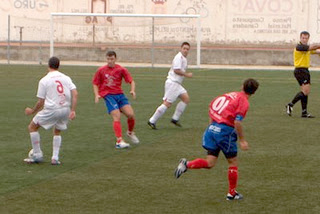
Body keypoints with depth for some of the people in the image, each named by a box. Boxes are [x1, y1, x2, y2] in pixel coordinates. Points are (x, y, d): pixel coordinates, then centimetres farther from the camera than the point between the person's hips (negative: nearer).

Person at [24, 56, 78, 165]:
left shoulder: (44, 80, -2)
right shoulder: (66, 78, 9)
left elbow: (40, 102, -2)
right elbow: (75, 94, -3)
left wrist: (32, 111, 15)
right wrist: (73, 111, -5)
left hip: (51, 110, -5)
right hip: (66, 109, 5)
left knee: (32, 127, 14)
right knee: (57, 131, 28)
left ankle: (37, 155, 14)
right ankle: (55, 158, 15)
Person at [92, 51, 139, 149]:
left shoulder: (121, 69, 4)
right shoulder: (101, 70, 3)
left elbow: (131, 81, 5)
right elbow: (95, 84, 11)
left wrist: (132, 90, -14)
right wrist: (97, 95, -4)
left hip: (120, 94, 2)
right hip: (108, 95, -2)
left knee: (130, 114, -11)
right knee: (116, 117, -18)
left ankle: (130, 133, 19)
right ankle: (119, 141, -19)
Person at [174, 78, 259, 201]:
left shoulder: (230, 95, 15)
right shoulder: (244, 102, -6)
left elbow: (211, 106, 20)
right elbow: (237, 122, -16)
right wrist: (242, 140, -9)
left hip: (212, 128, 6)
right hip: (225, 130, -6)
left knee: (210, 163, 8)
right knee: (233, 162, 12)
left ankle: (187, 164, -14)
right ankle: (232, 193, 20)